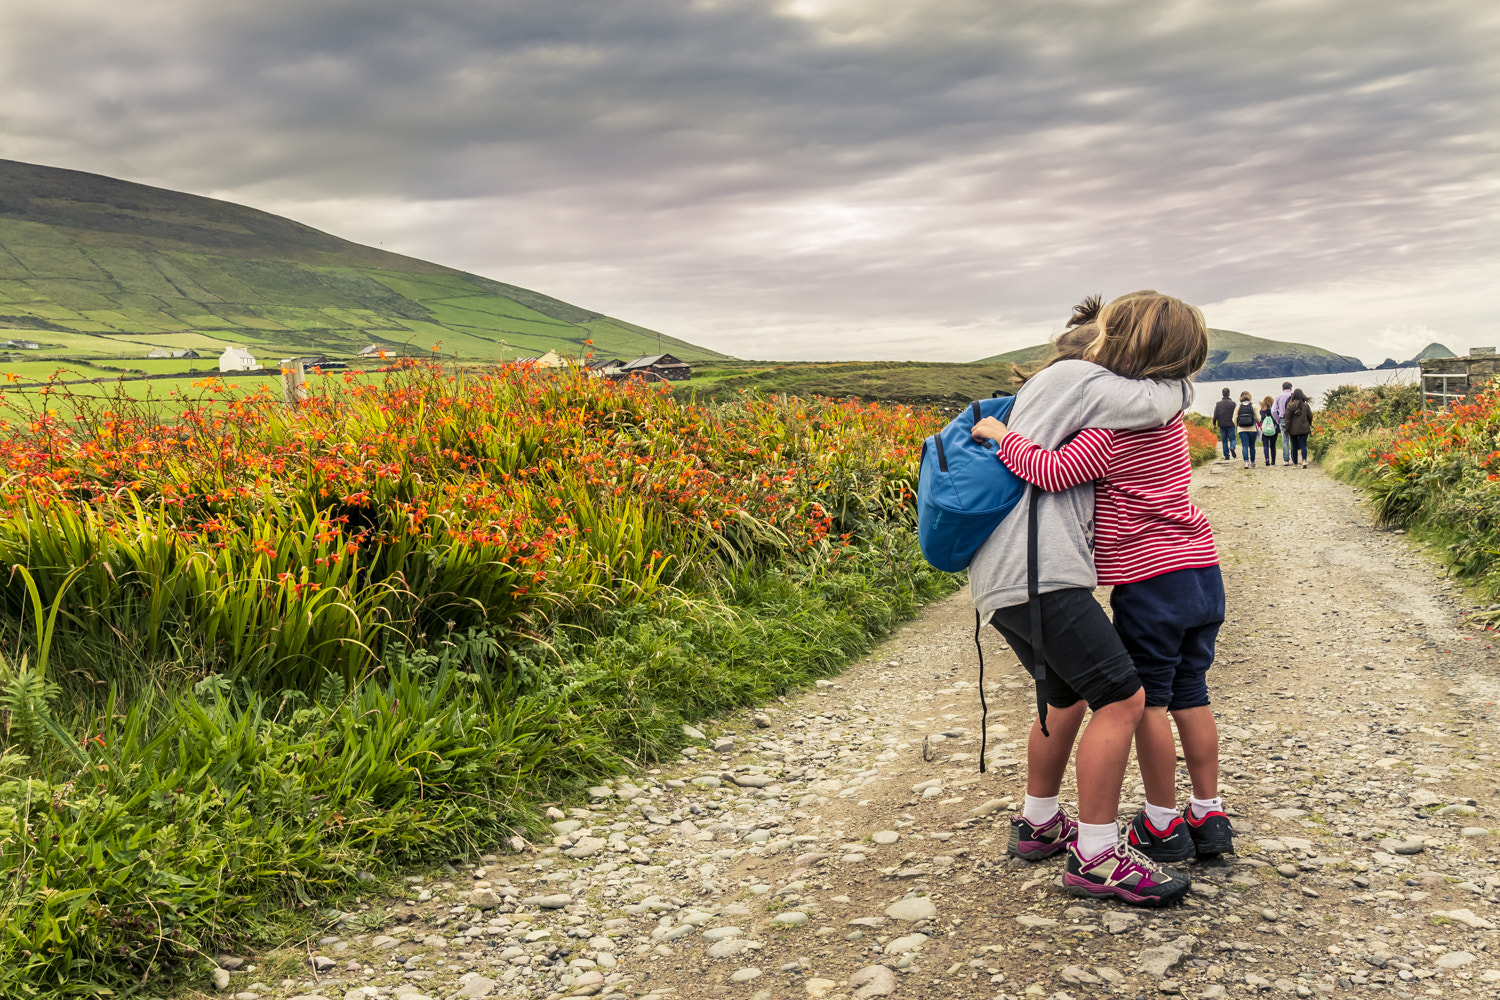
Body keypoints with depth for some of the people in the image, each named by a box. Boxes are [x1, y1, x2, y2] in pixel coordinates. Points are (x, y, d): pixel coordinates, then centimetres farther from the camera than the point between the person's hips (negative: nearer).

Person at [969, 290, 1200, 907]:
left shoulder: (1049, 377, 21)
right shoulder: (1081, 379, -6)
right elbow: (1170, 400, -9)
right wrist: (1175, 370, 10)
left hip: (1001, 578, 11)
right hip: (1038, 575, -11)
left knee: (1066, 696, 25)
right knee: (1122, 698, -10)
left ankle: (1038, 823, 38)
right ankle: (1096, 859, -2)